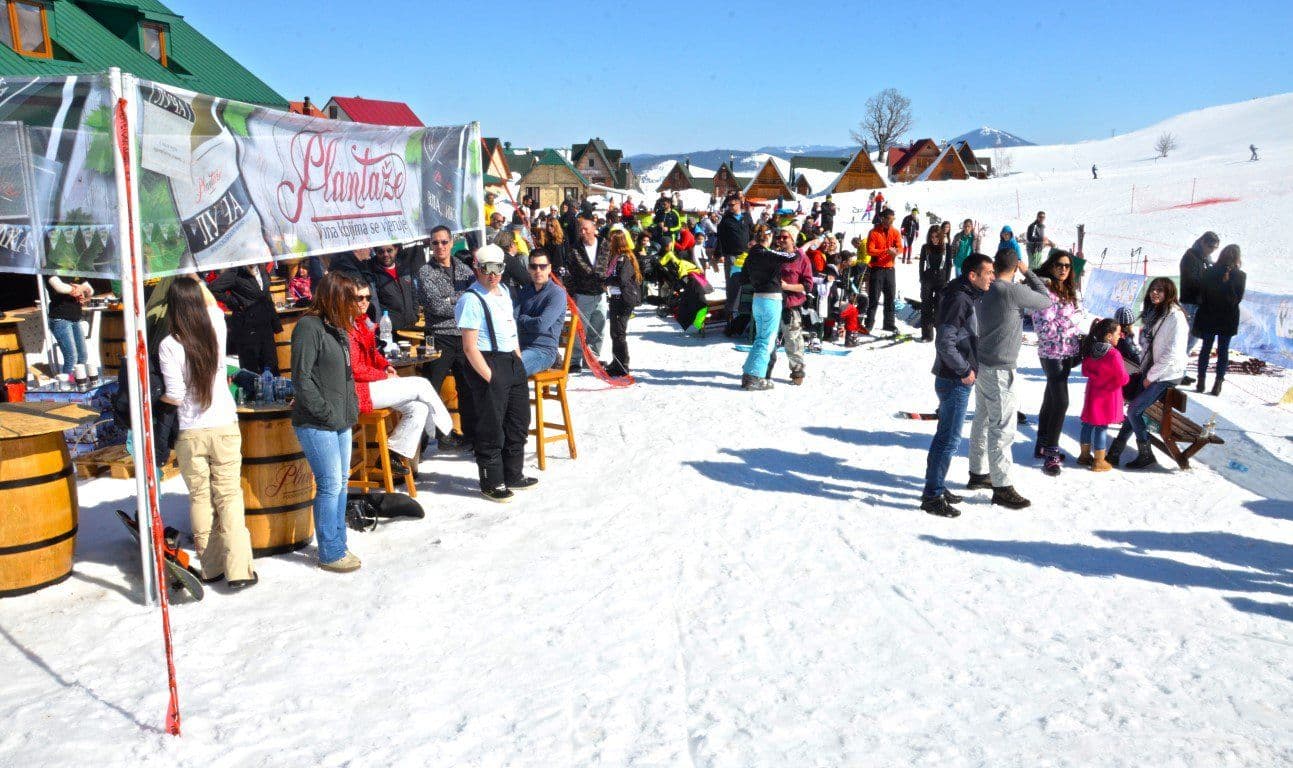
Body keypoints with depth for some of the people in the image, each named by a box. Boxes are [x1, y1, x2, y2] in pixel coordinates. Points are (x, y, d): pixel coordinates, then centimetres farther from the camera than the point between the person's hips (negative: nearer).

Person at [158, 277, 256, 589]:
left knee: (200, 498, 11)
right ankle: (238, 569, -1)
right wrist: (195, 280, 32)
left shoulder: (169, 345, -13)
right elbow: (212, 301, 20)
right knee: (229, 496, 4)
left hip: (190, 434, -2)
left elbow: (174, 397, -11)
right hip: (225, 428, 2)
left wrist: (154, 397, 9)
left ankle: (211, 567, 19)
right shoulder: (216, 329, -4)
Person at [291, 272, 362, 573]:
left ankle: (338, 545, 25)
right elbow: (301, 377, -17)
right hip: (316, 424, -9)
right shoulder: (309, 326, -14)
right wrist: (325, 412, -16)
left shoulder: (338, 328, 13)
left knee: (341, 481, 14)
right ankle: (330, 554, 6)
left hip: (341, 422, 9)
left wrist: (351, 405, 12)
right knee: (330, 485, -5)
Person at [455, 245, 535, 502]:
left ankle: (512, 476, 33)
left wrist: (519, 362, 14)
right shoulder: (472, 300, -15)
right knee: (491, 427, 1)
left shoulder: (503, 291, 12)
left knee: (518, 422, 17)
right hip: (488, 365, -9)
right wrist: (490, 377, -18)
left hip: (512, 362, 9)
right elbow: (470, 348, -18)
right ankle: (491, 483, 16)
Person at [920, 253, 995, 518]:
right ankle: (933, 496, 2)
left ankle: (935, 487, 27)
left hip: (959, 379, 10)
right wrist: (965, 370, -18)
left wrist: (969, 368, 11)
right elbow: (944, 343, -26)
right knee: (950, 439, -5)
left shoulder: (971, 297, 12)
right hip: (955, 381, -10)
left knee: (945, 435, 17)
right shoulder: (958, 299, -20)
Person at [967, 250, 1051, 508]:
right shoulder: (1013, 291, -18)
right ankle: (1002, 487, -1)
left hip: (982, 363, 9)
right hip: (999, 368, -9)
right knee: (1002, 427, -5)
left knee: (982, 420, 19)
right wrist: (1028, 273, 4)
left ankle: (978, 473, 31)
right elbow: (1045, 301, -3)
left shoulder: (986, 290, 5)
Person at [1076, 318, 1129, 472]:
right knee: (1102, 427, 1)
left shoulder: (1090, 349, -2)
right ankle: (1099, 462, 9)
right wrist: (1128, 378, 2)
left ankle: (1085, 455, 30)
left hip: (1092, 392, 7)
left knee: (1089, 424, 17)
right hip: (1107, 395, -7)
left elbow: (1085, 370, 10)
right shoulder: (1113, 354, -24)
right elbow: (1122, 379, -18)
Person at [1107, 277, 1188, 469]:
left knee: (1133, 410, -9)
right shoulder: (1152, 313, 10)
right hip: (1150, 371, 7)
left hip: (1167, 375, -7)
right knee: (1134, 409, 2)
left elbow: (1172, 353, -20)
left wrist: (1150, 376, -15)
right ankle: (1114, 453, 5)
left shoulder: (1175, 317, -16)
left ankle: (1146, 455, 4)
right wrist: (1144, 371, 8)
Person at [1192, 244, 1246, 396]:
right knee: (1223, 350, 6)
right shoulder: (1240, 275, -8)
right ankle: (1218, 383, 6)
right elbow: (1238, 298, -2)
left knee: (1206, 348, 10)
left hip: (1208, 317, 1)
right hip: (1228, 319, -1)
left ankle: (1201, 381, 11)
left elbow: (1202, 295, -2)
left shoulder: (1209, 272, -5)